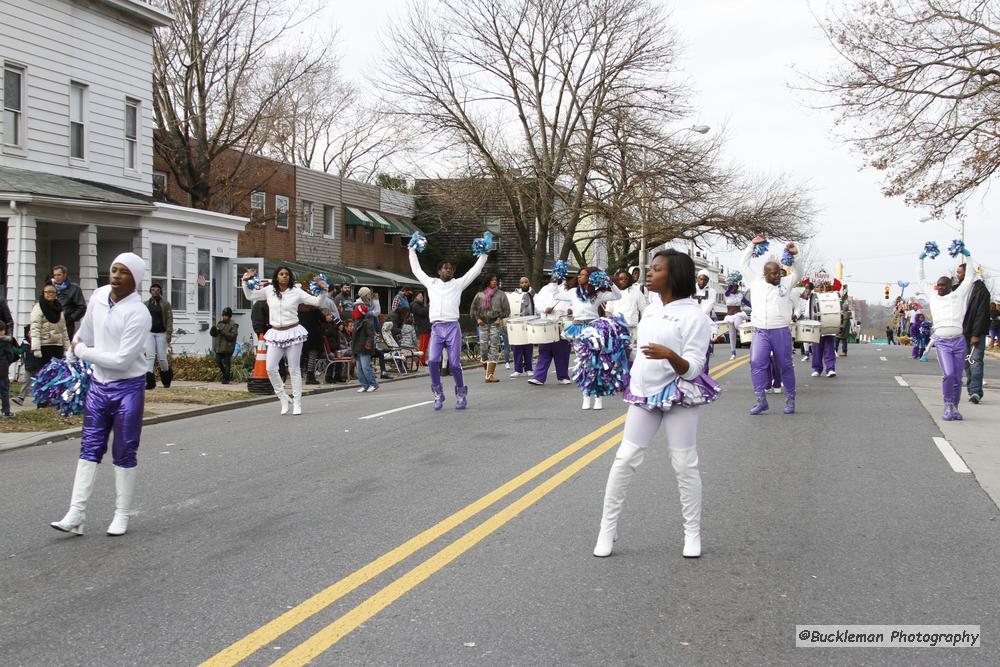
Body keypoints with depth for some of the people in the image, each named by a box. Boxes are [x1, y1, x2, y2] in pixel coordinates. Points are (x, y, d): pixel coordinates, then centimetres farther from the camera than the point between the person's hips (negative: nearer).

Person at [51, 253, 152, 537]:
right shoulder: (98, 296, 0)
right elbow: (84, 335, 16)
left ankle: (122, 516, 14)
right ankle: (76, 515, 5)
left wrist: (82, 351, -13)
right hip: (98, 385, 6)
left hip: (127, 388, -6)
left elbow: (122, 360, -23)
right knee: (89, 449, 5)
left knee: (124, 454, 3)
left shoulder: (139, 314, -20)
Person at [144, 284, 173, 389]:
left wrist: (169, 333, -11)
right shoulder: (146, 304, 12)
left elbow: (169, 319, -2)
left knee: (161, 356, 1)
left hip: (161, 333, -2)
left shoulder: (165, 304, 2)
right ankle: (148, 379, -17)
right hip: (149, 332, 2)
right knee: (149, 355, -10)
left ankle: (166, 372, 27)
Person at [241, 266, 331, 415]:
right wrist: (246, 281, 3)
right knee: (270, 368, -7)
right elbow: (249, 296, 14)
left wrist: (323, 291, -18)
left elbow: (319, 302, -2)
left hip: (293, 333, -3)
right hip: (275, 334, 3)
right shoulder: (269, 291, 5)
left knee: (294, 369, 2)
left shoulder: (296, 292, -2)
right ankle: (283, 397, 12)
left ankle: (297, 404, 9)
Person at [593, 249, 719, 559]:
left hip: (679, 397, -6)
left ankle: (693, 533, 17)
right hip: (644, 394, 6)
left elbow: (692, 369, -20)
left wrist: (669, 355, -38)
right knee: (625, 459, 2)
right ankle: (607, 529, 9)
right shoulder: (652, 307, 7)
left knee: (685, 465, 2)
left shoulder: (693, 315, -15)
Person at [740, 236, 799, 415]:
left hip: (781, 332, -1)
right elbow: (745, 264, 18)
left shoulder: (785, 283, 7)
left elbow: (797, 272, 17)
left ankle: (790, 400, 13)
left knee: (785, 366, 4)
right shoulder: (756, 282, 10)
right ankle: (761, 400, -8)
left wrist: (793, 255, 2)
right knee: (757, 364, -11)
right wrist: (752, 245, 15)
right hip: (760, 332, 1)